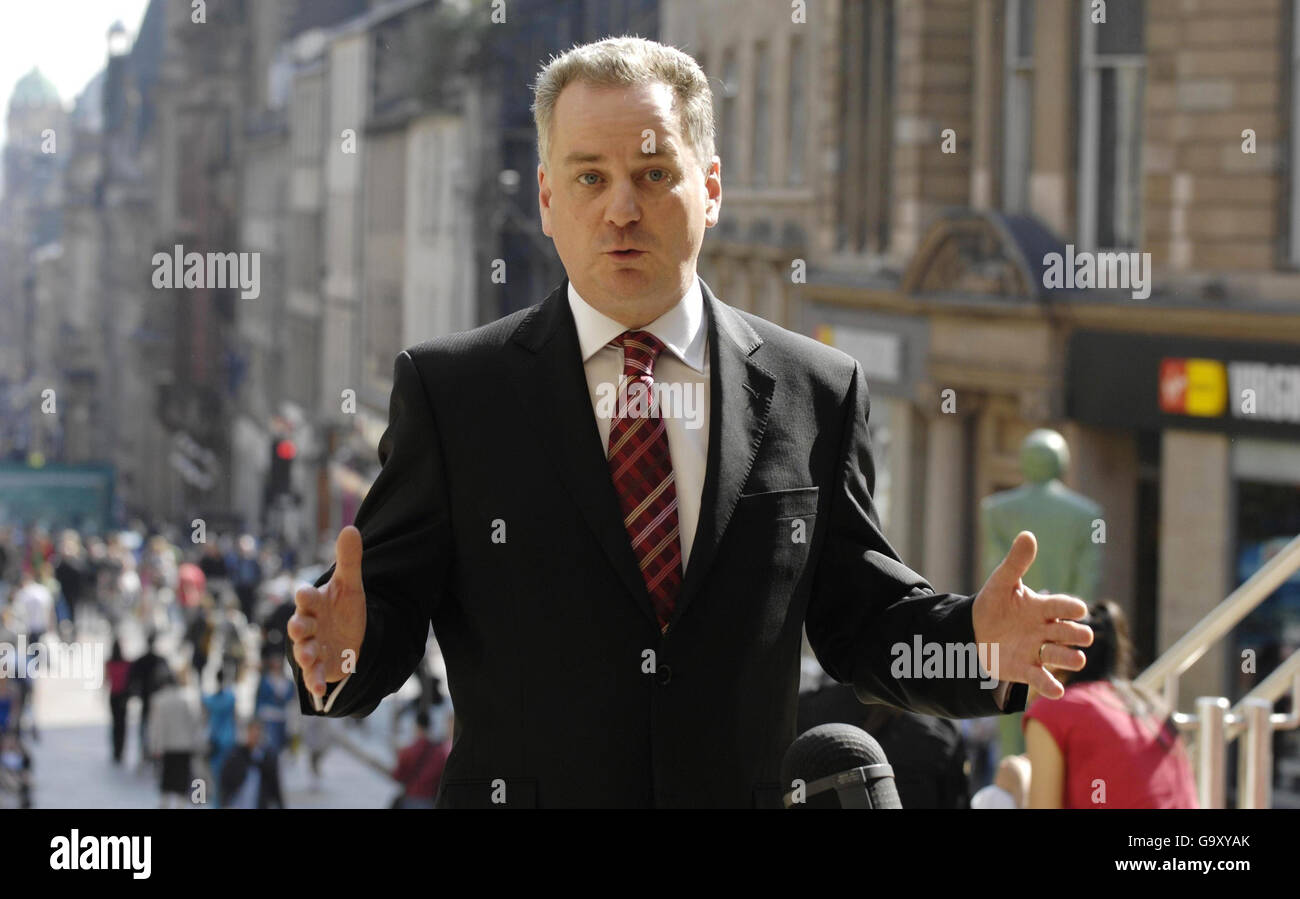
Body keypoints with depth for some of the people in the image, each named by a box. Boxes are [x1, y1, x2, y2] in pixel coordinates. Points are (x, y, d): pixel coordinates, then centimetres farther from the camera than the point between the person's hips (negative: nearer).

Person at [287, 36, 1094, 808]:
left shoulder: (817, 391, 3)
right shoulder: (447, 390, -2)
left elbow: (857, 616, 5)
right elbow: (394, 601, -4)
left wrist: (974, 641, -13)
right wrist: (348, 651, -25)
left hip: (747, 791, 2)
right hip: (521, 792, -1)